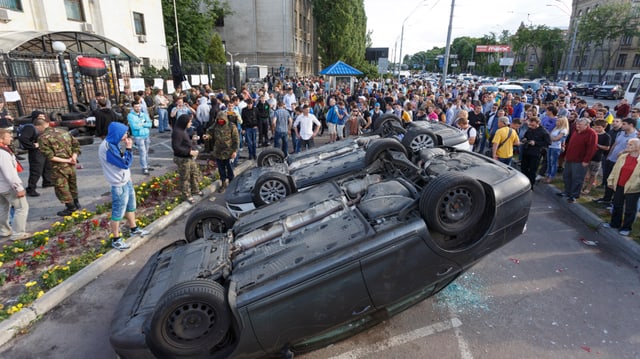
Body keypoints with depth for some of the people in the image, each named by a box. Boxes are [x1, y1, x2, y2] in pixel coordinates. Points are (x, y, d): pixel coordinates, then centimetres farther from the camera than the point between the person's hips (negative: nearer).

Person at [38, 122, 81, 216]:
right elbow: (76, 145, 7)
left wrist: (66, 161, -15)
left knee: (61, 187, 8)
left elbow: (50, 156, -17)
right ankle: (76, 204, 36)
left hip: (59, 167, -6)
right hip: (72, 166, 6)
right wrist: (74, 157, -5)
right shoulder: (64, 132, 7)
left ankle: (71, 207, 14)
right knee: (72, 184, 22)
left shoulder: (42, 138, -10)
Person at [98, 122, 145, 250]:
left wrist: (127, 149, -2)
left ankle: (133, 229, 42)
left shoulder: (113, 143, 3)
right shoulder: (107, 148, -26)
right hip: (119, 185, -9)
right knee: (118, 212, 4)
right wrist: (128, 148, -19)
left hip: (126, 181, 10)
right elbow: (125, 163, -24)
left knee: (131, 206, 23)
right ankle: (116, 239, 18)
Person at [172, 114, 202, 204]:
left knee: (195, 173, 21)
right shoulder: (177, 132, -24)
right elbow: (175, 147, -27)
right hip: (182, 159, -10)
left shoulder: (184, 130, 6)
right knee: (185, 177, 5)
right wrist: (189, 152, -28)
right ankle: (187, 196, 20)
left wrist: (192, 138, 10)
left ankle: (195, 190, 41)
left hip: (190, 157, 10)